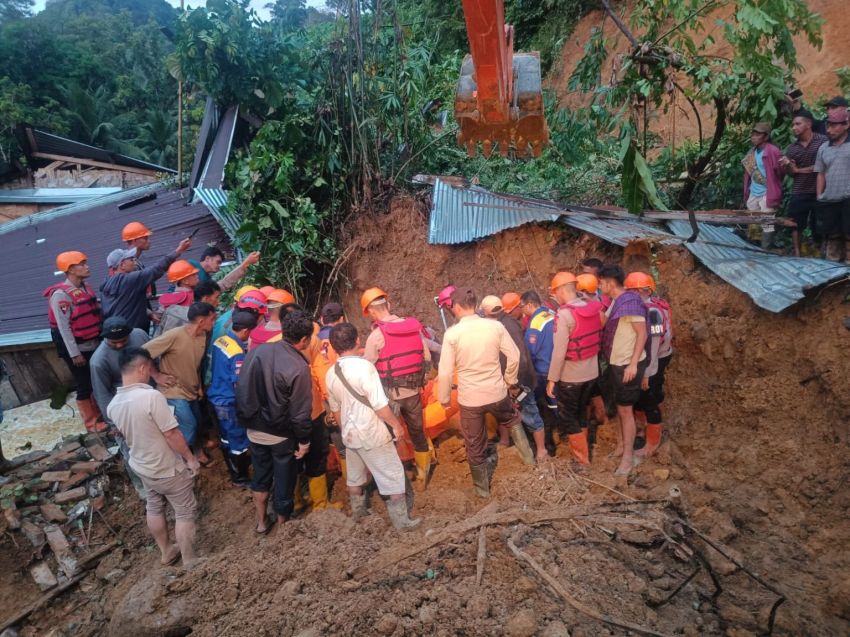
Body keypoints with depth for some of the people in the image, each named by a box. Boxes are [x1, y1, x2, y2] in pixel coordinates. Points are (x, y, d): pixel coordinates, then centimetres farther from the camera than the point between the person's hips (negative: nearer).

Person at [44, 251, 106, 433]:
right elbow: (64, 327, -18)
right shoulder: (61, 294, -17)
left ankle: (100, 416, 31)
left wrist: (101, 340, 12)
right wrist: (74, 353, -18)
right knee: (84, 386, 4)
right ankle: (92, 424, 17)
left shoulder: (85, 288, 7)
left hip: (94, 346, 7)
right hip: (77, 349, -7)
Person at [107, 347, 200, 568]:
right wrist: (190, 458, -13)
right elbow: (172, 434, -26)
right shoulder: (151, 396, -31)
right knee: (185, 512, 10)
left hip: (141, 466, 7)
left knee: (154, 508, 25)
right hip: (169, 469, -7)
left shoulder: (112, 405, -8)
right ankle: (190, 561, 22)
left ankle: (166, 552, 42)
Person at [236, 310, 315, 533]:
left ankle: (261, 522, 38)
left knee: (260, 476, 24)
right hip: (281, 435, -5)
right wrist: (304, 441, -6)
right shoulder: (298, 367, -24)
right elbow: (300, 412, -20)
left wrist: (245, 420, 12)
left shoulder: (256, 352, -9)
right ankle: (284, 519, 38)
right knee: (284, 478, 18)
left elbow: (241, 389, -1)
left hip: (254, 430, 5)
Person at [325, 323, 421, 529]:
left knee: (355, 475, 23)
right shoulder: (364, 366, -22)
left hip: (350, 434, 7)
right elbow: (380, 405, -22)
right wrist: (396, 425, -9)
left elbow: (335, 409, 10)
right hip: (372, 434, -6)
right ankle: (401, 520, 14)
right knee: (393, 476, 7)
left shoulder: (331, 373, -2)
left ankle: (358, 512, 39)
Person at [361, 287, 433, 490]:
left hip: (389, 394, -4)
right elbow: (427, 360, 6)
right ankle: (422, 478, 31)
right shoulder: (415, 327, 0)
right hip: (413, 391, 5)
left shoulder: (377, 334, -16)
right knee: (418, 433, 18)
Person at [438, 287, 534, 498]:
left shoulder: (452, 333, -15)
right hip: (497, 392, 2)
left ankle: (482, 487, 33)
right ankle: (527, 456, 33)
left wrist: (444, 398, 1)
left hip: (469, 398, -2)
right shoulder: (496, 326, -9)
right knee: (512, 421, 35)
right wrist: (510, 381, 14)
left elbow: (445, 372, -13)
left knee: (475, 444, 17)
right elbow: (514, 356, -3)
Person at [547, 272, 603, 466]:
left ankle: (582, 458, 17)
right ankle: (581, 450, 36)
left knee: (567, 416, 11)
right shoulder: (594, 308, -2)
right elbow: (598, 339, 5)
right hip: (592, 372, 7)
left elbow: (559, 351, -22)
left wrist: (552, 379, -15)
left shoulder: (564, 313, -21)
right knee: (581, 411, 23)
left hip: (571, 376, -7)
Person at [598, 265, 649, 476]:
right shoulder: (616, 301, 8)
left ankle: (628, 455, 12)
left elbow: (642, 334, -21)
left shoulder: (630, 301, -20)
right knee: (620, 407, 19)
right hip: (617, 363, 9)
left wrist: (634, 364, -24)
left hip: (629, 364, -9)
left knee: (625, 410, 0)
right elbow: (608, 328, 15)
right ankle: (621, 444, 33)